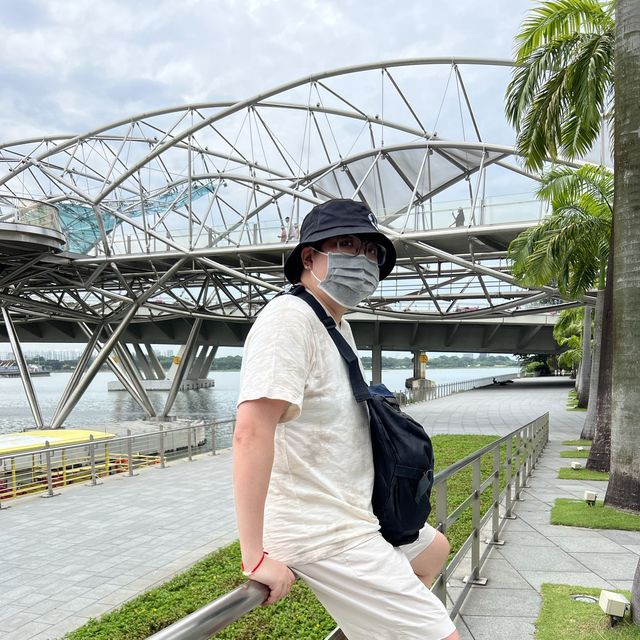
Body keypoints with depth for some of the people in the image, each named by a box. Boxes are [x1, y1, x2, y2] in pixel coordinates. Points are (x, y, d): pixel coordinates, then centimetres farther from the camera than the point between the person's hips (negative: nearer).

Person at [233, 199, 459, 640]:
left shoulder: (341, 326, 12)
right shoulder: (289, 318, -20)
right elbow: (251, 432, -29)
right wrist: (256, 556, -28)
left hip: (351, 515, 10)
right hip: (324, 535, -10)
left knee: (433, 549, 30)